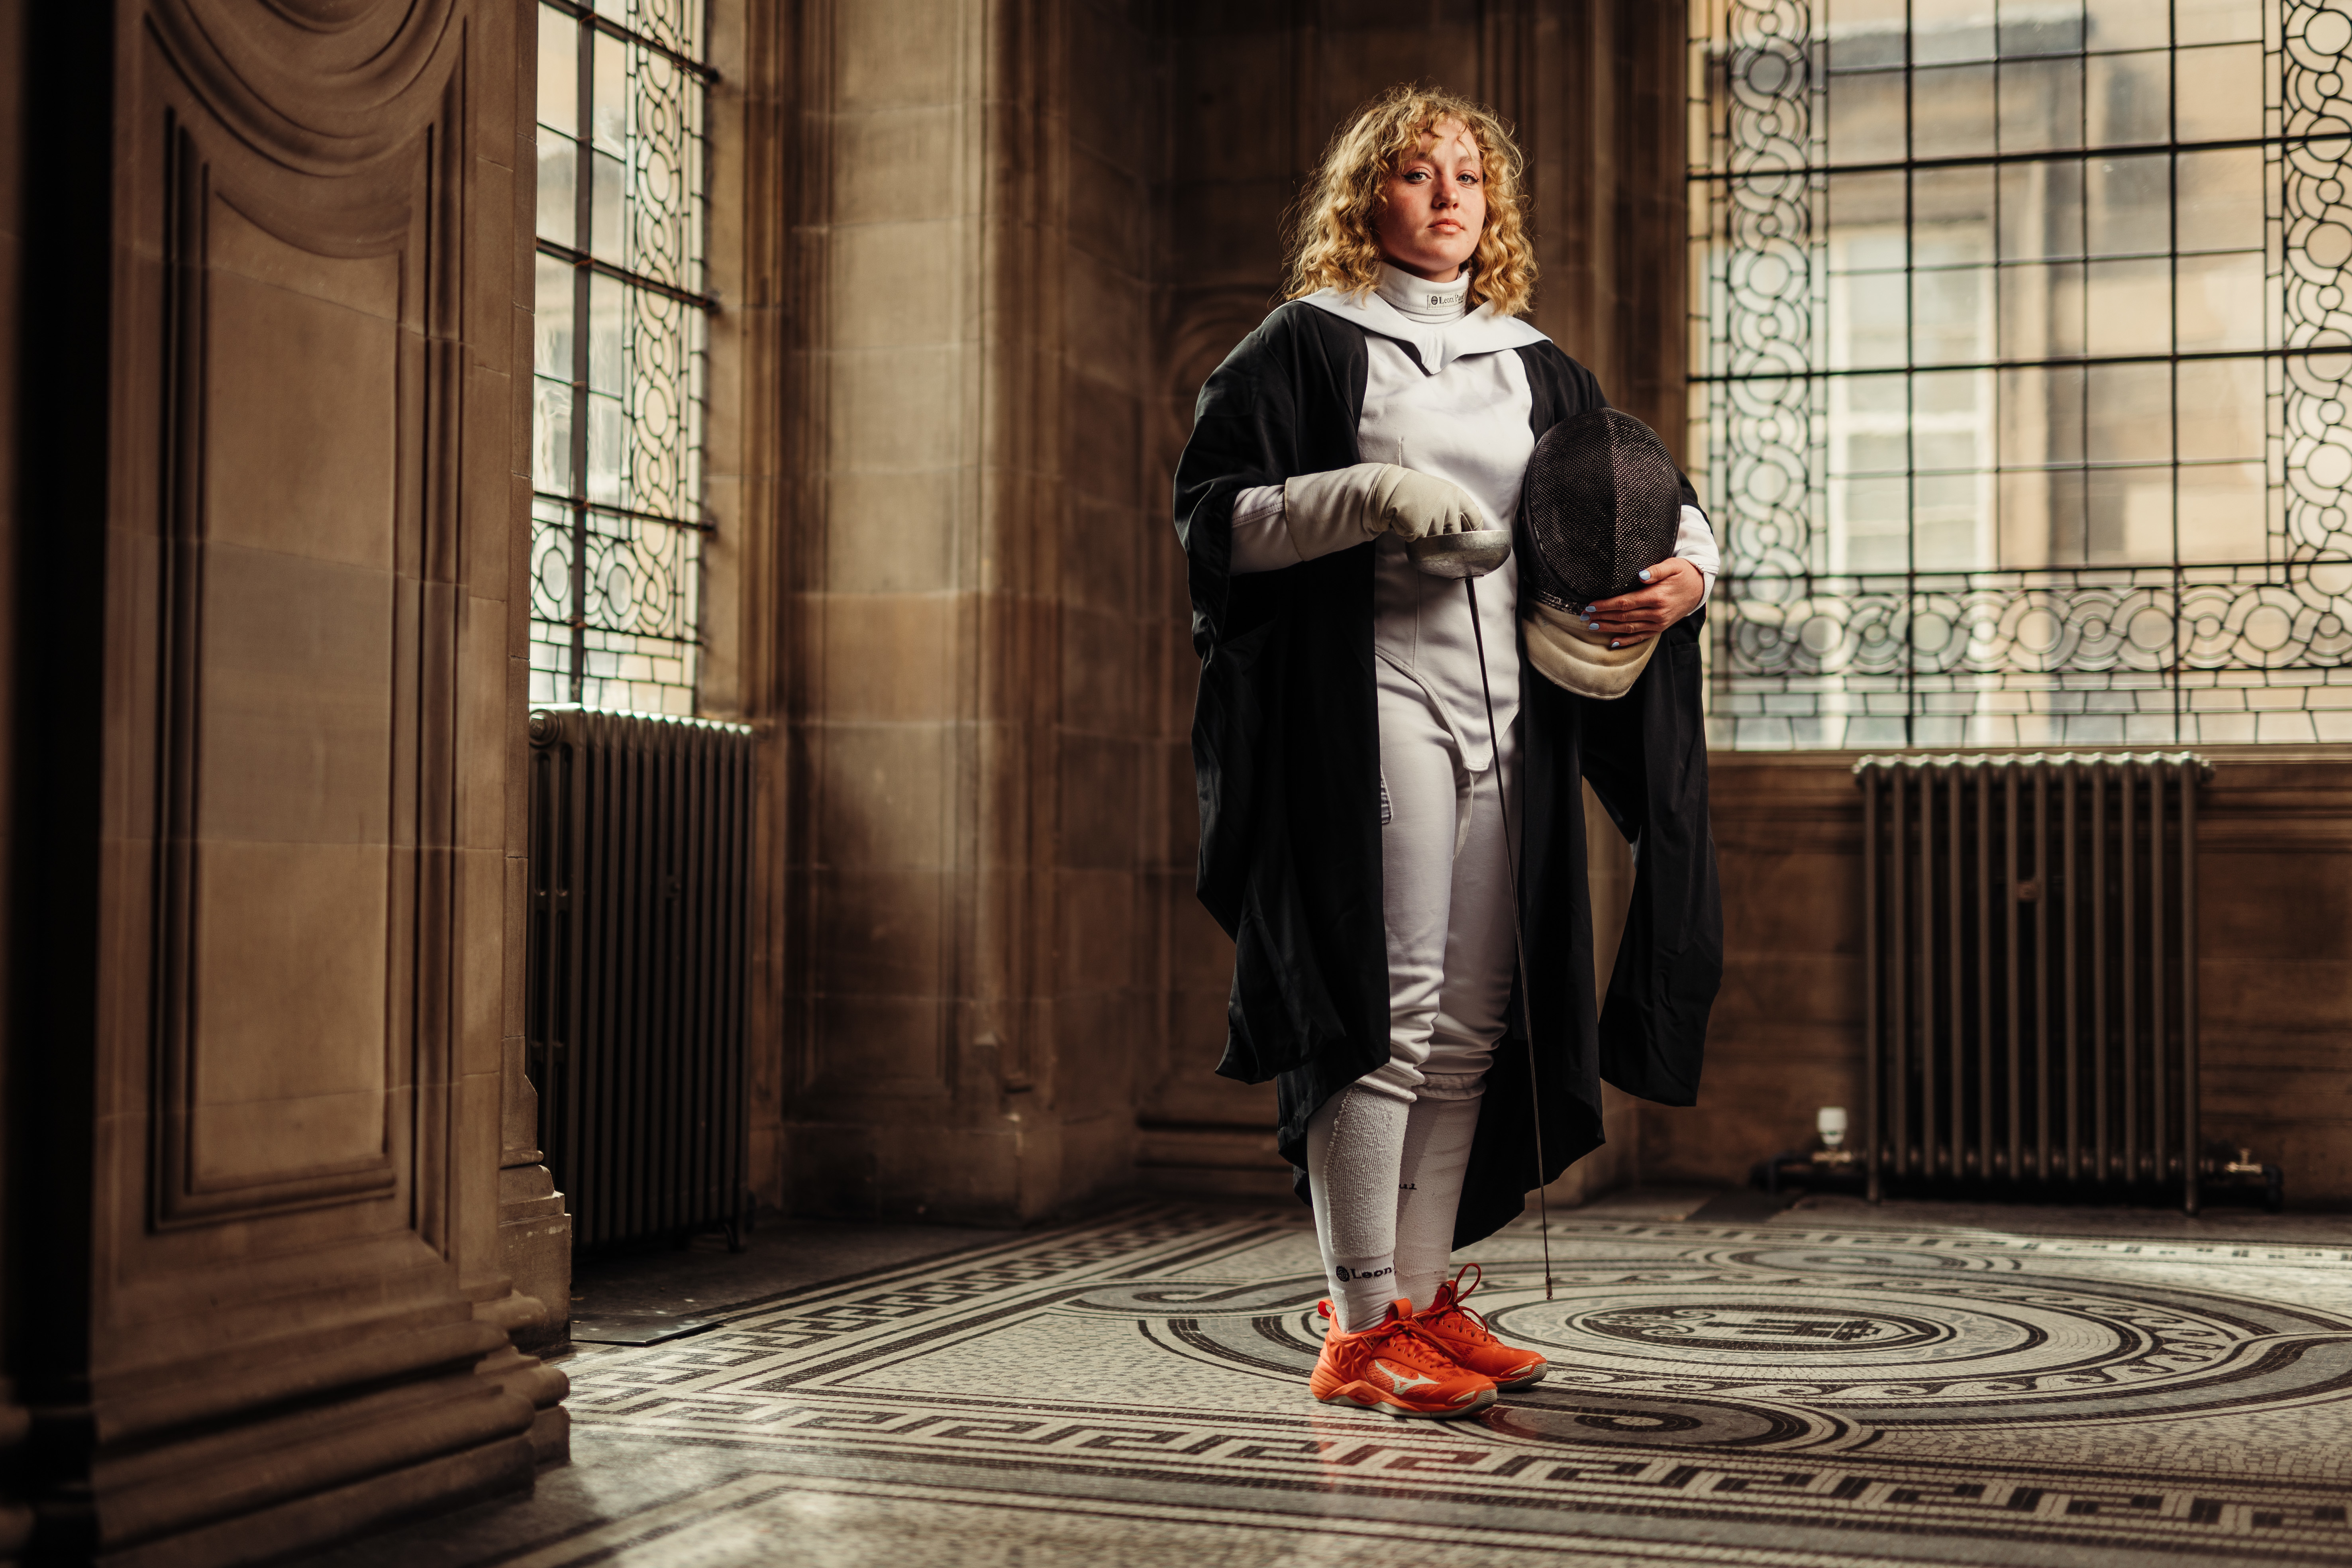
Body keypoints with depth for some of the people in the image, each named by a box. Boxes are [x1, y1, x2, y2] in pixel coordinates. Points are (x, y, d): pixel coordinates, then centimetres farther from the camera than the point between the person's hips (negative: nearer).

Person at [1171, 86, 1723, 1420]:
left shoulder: (1535, 368, 20)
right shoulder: (1309, 345, 6)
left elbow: (1658, 495, 21)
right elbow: (1215, 514, -3)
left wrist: (1687, 567, -2)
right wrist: (1370, 491, -16)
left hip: (1509, 712, 6)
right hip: (1371, 703, -6)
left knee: (1469, 1026, 6)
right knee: (1386, 1007, -11)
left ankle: (1422, 1298, 15)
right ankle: (1362, 1330, -7)